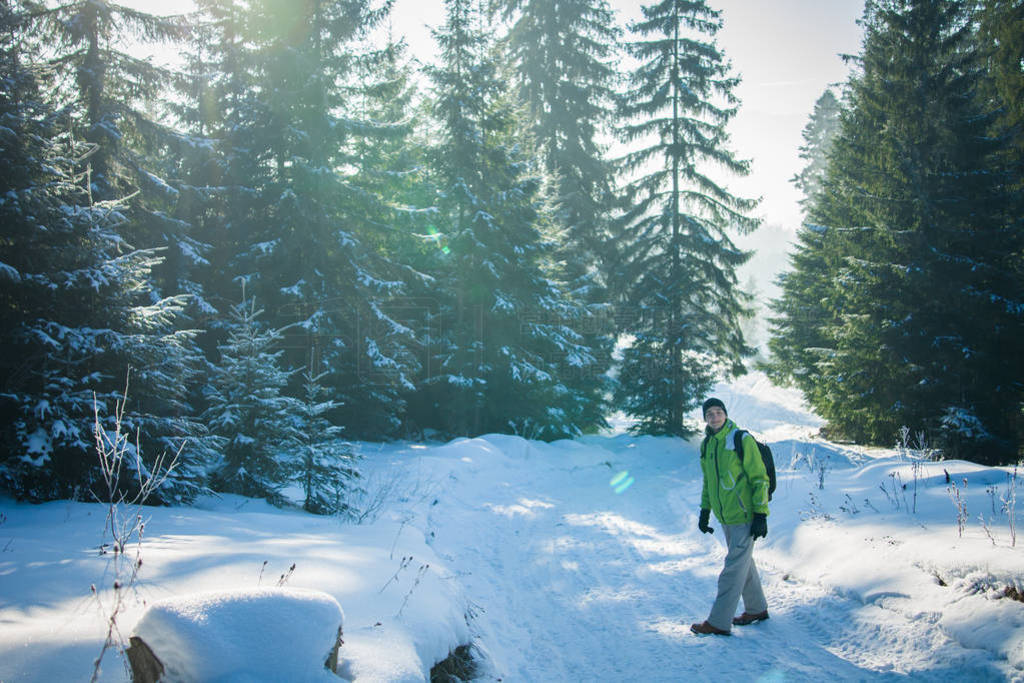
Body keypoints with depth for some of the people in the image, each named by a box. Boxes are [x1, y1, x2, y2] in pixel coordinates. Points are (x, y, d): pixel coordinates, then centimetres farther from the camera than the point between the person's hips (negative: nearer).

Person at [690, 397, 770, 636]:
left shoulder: (742, 440, -13)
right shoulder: (707, 445, 9)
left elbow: (760, 479, -12)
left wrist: (761, 515, -15)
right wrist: (705, 511, 17)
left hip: (745, 516, -7)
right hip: (726, 517, 7)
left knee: (734, 566, -5)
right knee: (744, 562, 18)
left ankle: (719, 622, -2)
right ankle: (757, 609, 33)